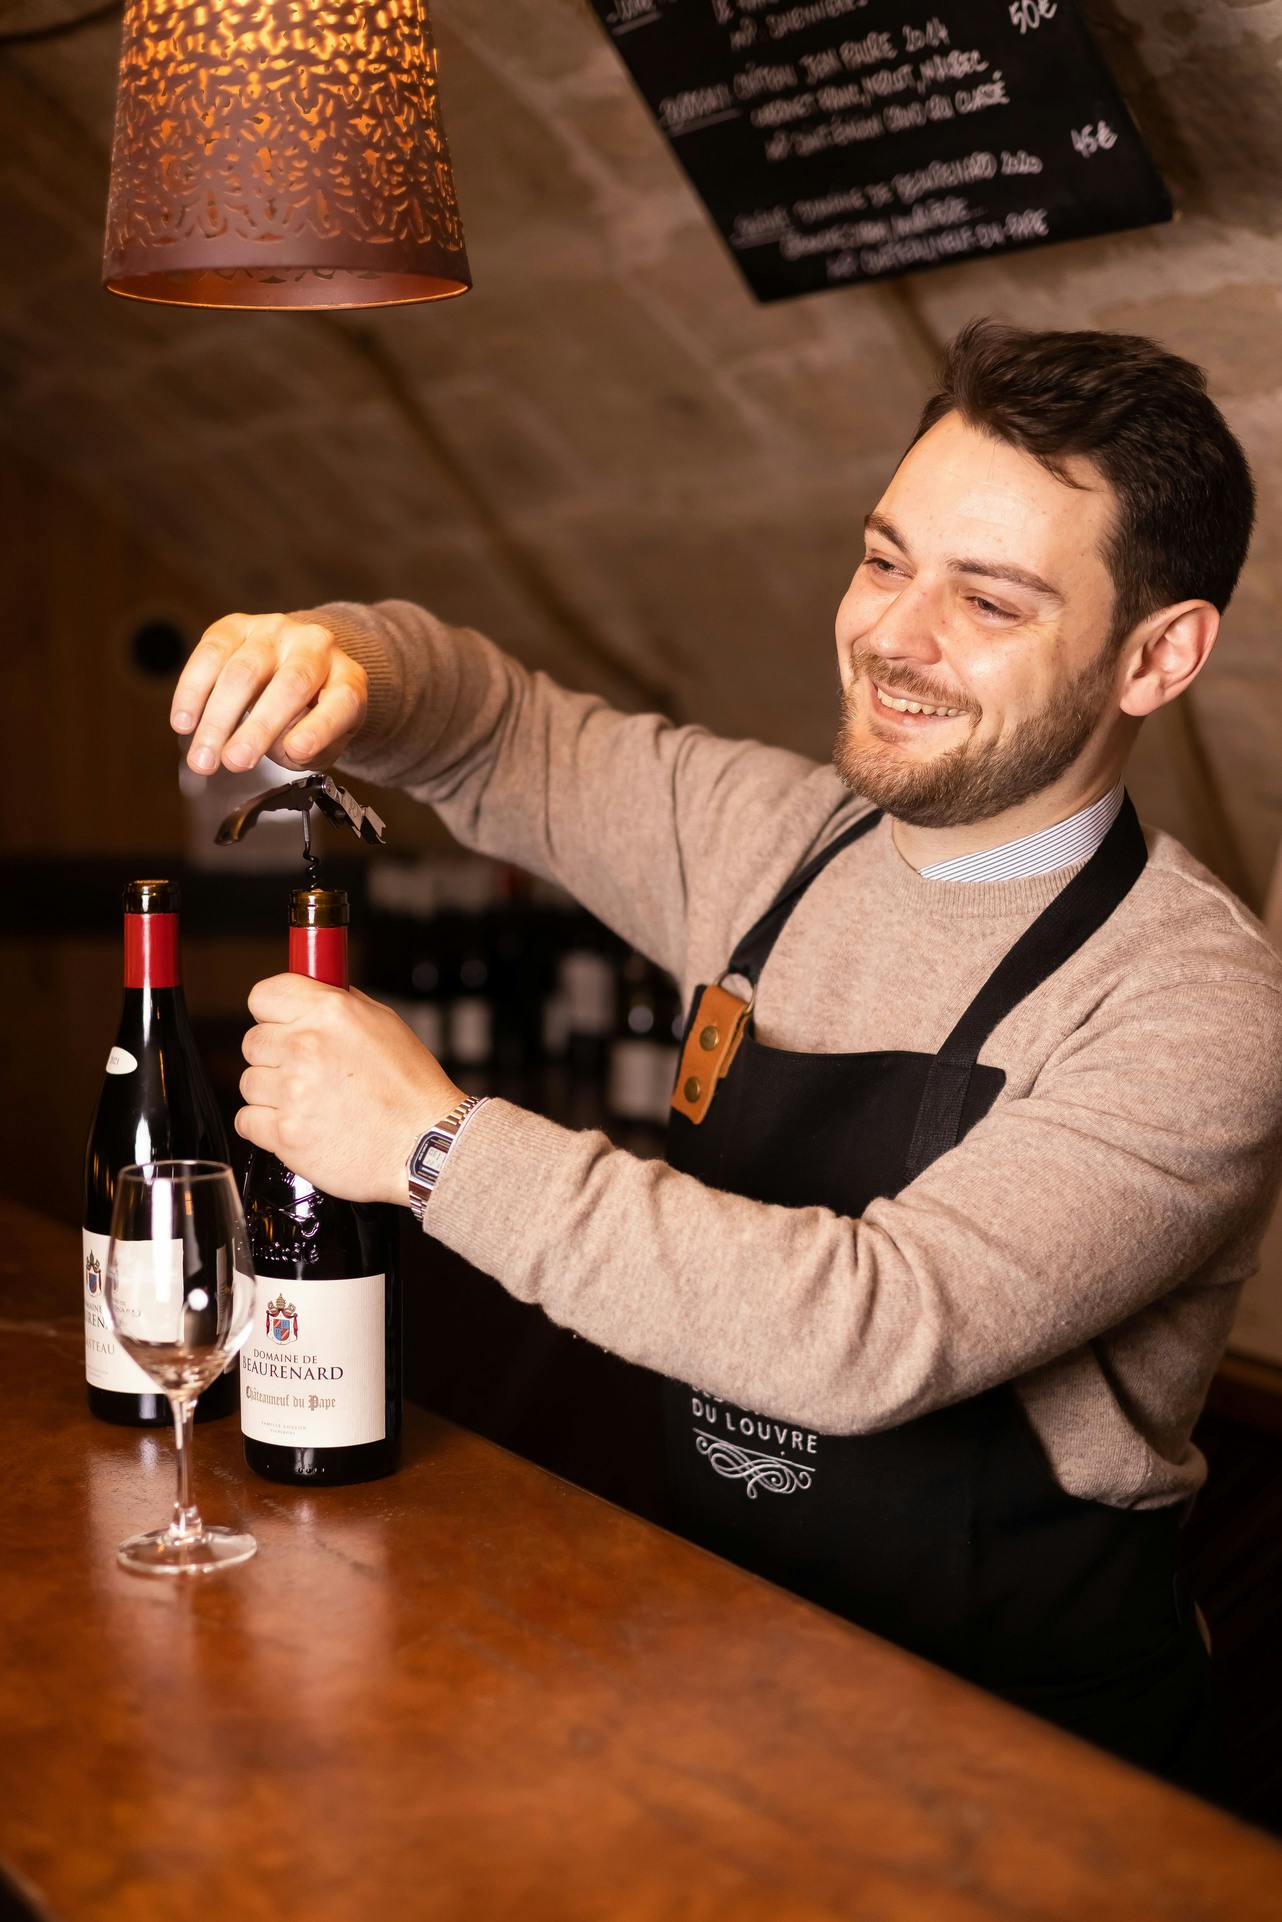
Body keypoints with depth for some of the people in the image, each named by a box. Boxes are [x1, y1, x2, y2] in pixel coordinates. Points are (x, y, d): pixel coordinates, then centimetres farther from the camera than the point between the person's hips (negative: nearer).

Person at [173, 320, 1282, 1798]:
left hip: (1021, 1733, -5)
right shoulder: (774, 841, 3)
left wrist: (440, 1145, -24)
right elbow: (500, 741, 18)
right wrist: (338, 657, -6)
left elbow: (878, 1334, -28)